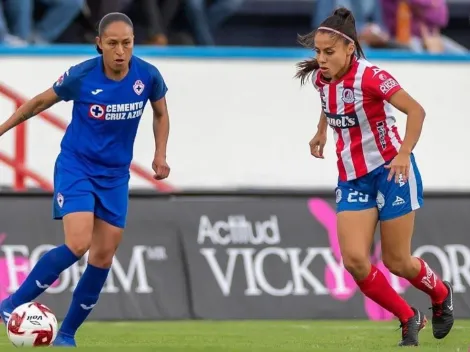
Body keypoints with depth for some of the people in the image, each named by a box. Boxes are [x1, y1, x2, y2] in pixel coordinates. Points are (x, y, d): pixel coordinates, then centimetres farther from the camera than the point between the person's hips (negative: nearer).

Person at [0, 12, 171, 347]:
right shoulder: (81, 76, -17)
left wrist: (160, 155, 0)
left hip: (115, 176, 4)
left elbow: (161, 113, 12)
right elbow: (41, 101, 0)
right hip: (75, 167, -4)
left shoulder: (148, 76, -9)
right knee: (77, 245, -22)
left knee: (103, 257, 3)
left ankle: (67, 333, 17)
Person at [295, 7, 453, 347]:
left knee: (397, 262, 1)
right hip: (352, 178, 6)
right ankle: (409, 319, 8)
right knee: (354, 259, -11)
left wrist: (404, 154, -31)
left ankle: (441, 295, 35)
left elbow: (416, 110, -23)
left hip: (391, 171, -6)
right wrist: (321, 132, 23)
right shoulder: (322, 77, 0)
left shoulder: (370, 76, -21)